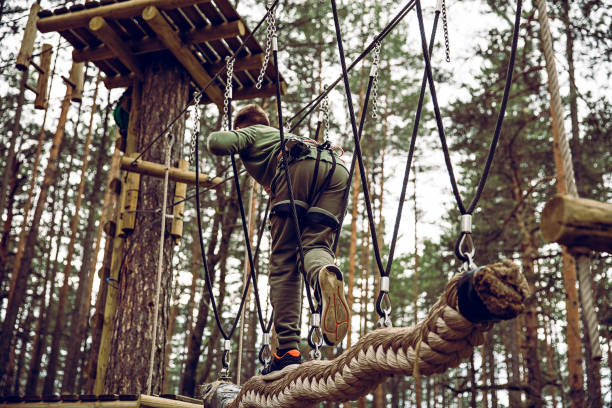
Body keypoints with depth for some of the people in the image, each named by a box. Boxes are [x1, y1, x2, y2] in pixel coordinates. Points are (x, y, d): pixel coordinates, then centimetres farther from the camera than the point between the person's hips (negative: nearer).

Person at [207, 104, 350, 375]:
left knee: (284, 262, -3)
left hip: (298, 166, -5)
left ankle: (288, 349, -14)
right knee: (315, 243, -4)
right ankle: (325, 272, -43)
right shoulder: (286, 135, 48)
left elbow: (219, 144, 9)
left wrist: (213, 138, 32)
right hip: (338, 169, 5)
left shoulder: (249, 133, 30)